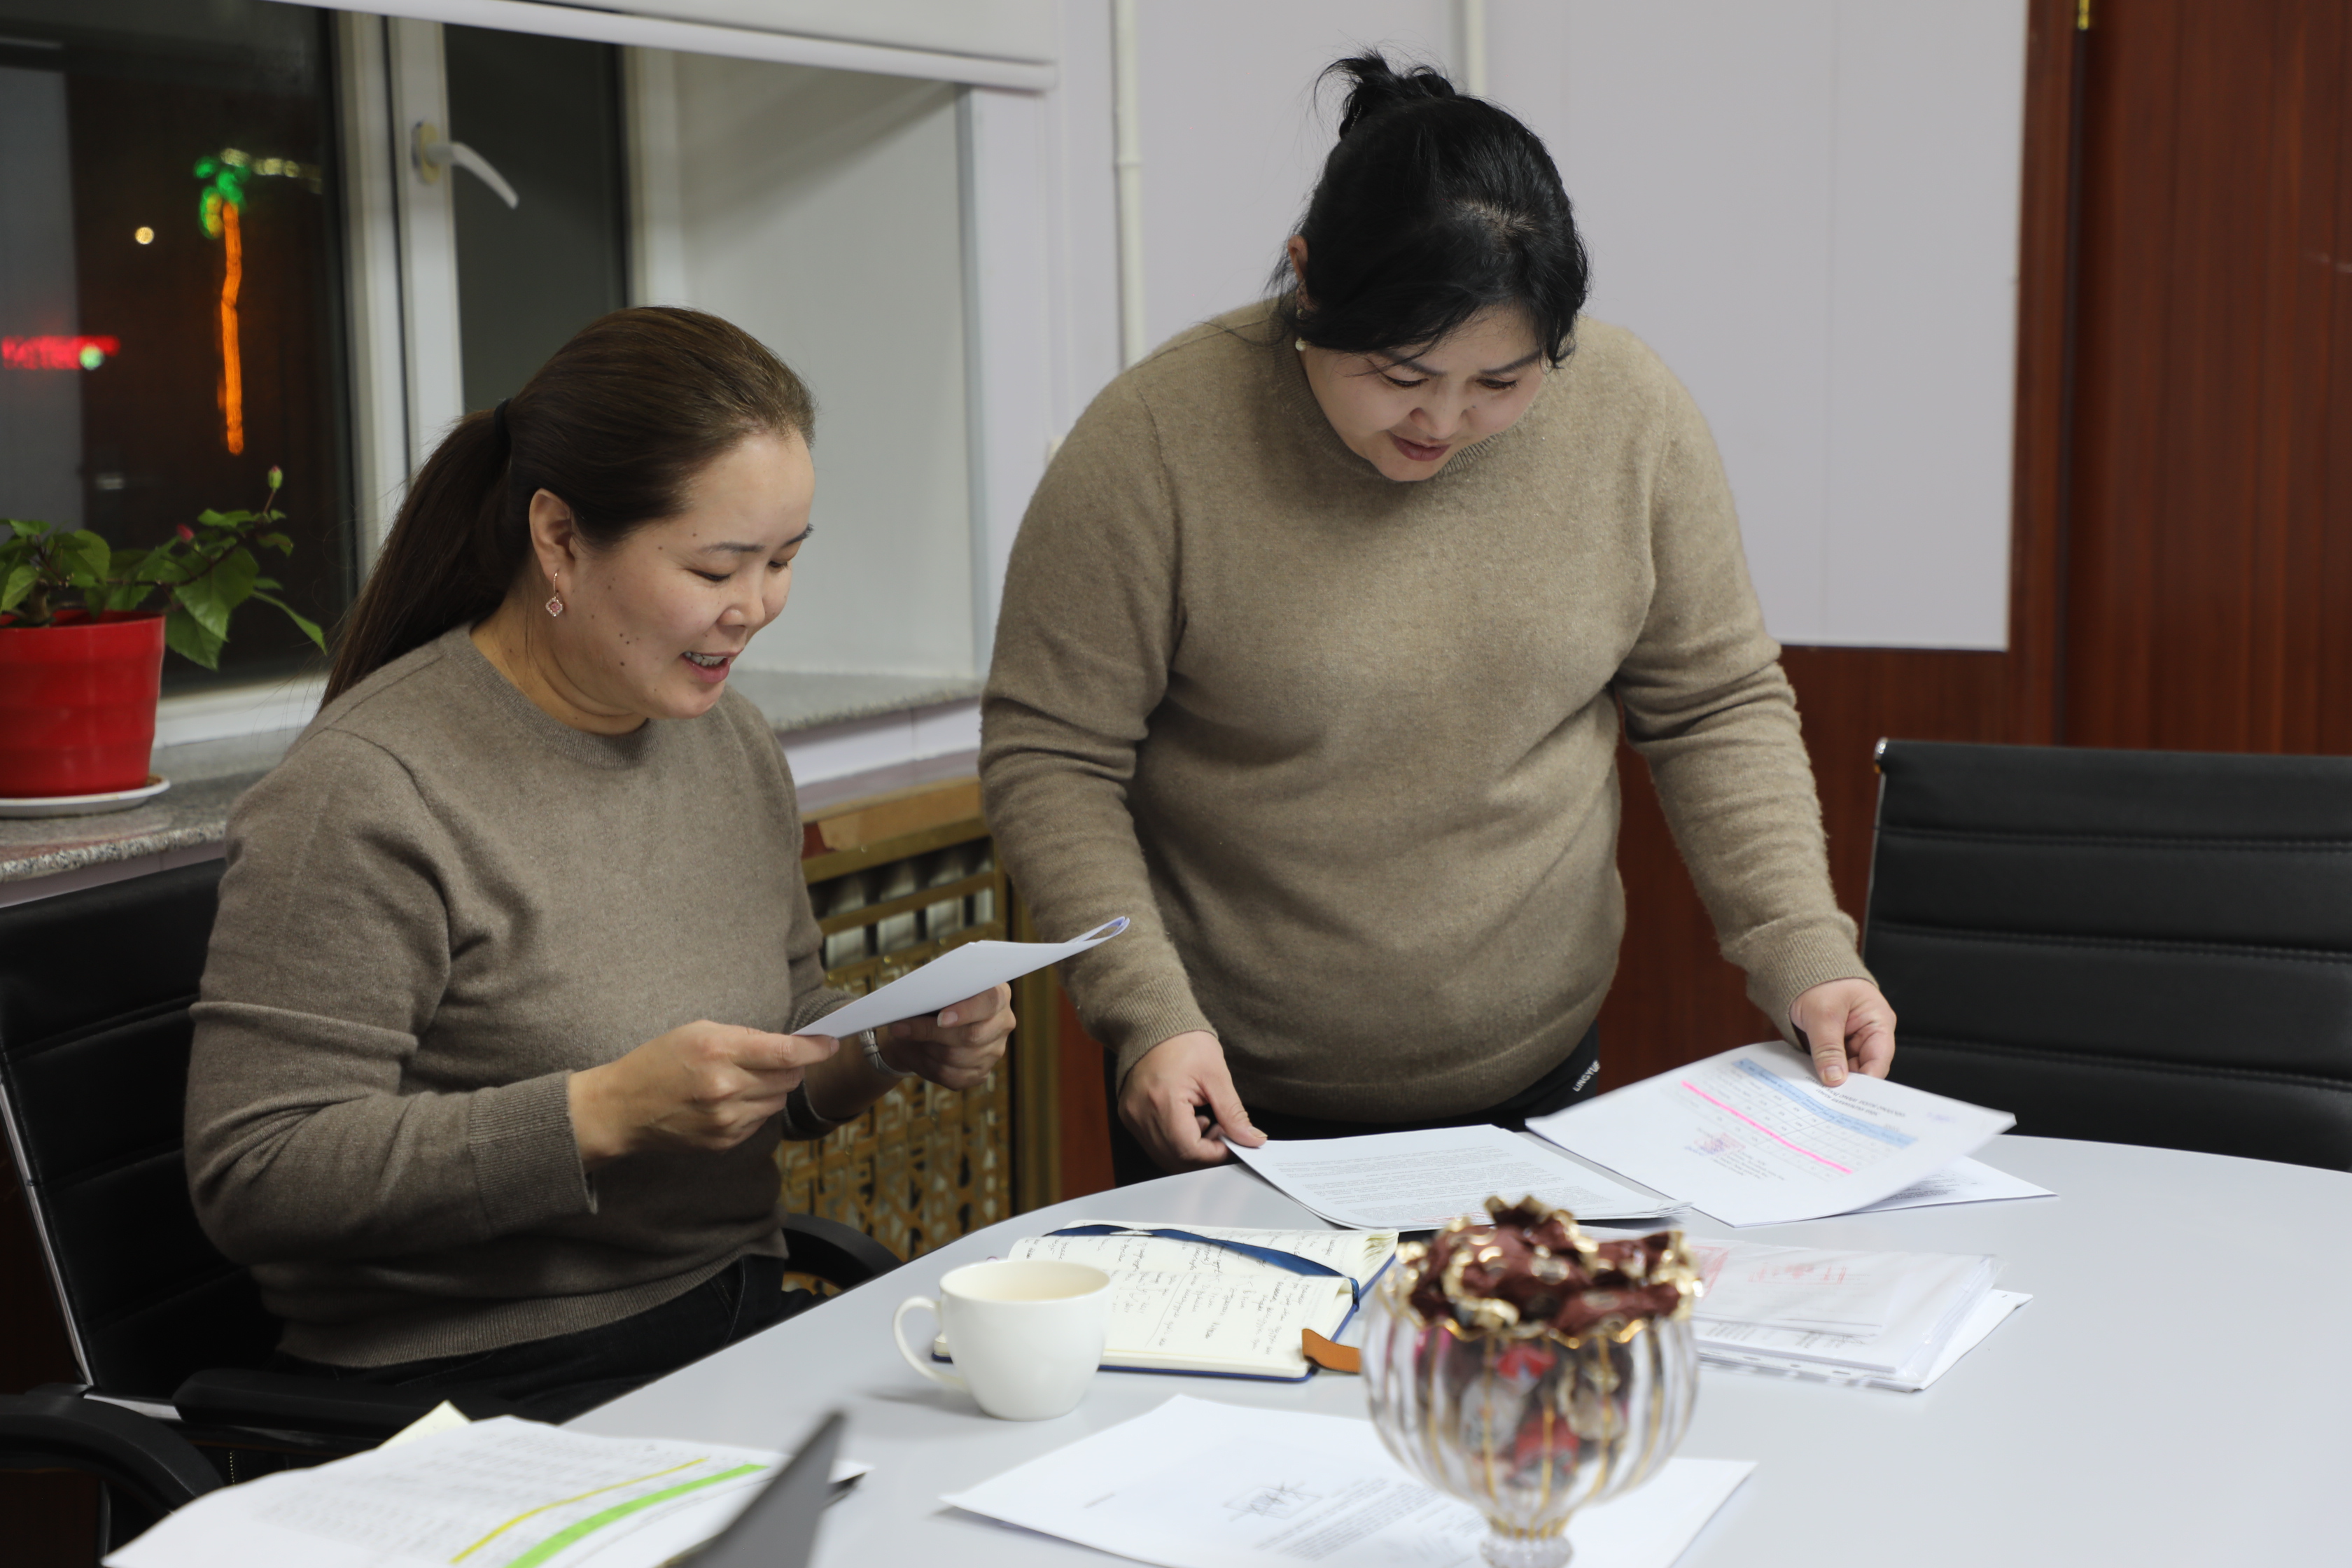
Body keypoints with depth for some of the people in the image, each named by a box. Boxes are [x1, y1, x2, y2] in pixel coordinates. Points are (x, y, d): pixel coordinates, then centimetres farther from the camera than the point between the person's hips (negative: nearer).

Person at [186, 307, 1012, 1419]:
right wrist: (603, 1114, -25)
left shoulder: (732, 743, 9)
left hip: (739, 1328, 7)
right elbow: (251, 1178, -18)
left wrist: (890, 1049, -2)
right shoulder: (372, 789, -15)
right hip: (484, 1390, -7)